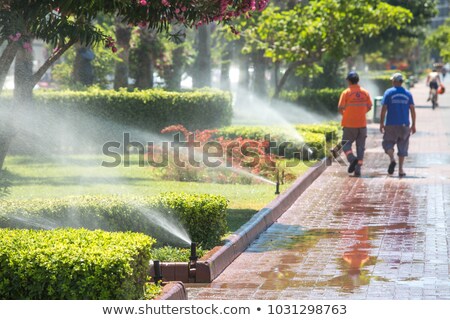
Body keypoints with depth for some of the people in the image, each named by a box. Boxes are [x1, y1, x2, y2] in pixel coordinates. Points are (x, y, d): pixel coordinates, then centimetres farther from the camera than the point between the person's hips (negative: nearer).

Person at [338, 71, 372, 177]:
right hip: (362, 124, 3)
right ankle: (358, 169, 2)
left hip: (349, 124, -3)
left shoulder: (346, 92, -8)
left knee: (346, 144, 7)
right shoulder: (365, 92, 3)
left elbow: (340, 108, -10)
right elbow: (369, 107, 8)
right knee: (360, 146, 7)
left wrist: (344, 114, 10)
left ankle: (352, 159, -20)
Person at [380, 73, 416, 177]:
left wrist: (381, 123, 0)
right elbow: (412, 110, 3)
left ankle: (392, 159, -18)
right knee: (402, 146, 8)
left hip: (391, 125, -2)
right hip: (404, 125, 2)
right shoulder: (408, 94, 4)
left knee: (388, 143, 9)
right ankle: (400, 170, 5)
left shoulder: (389, 93, -3)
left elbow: (384, 109, -6)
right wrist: (413, 125, 9)